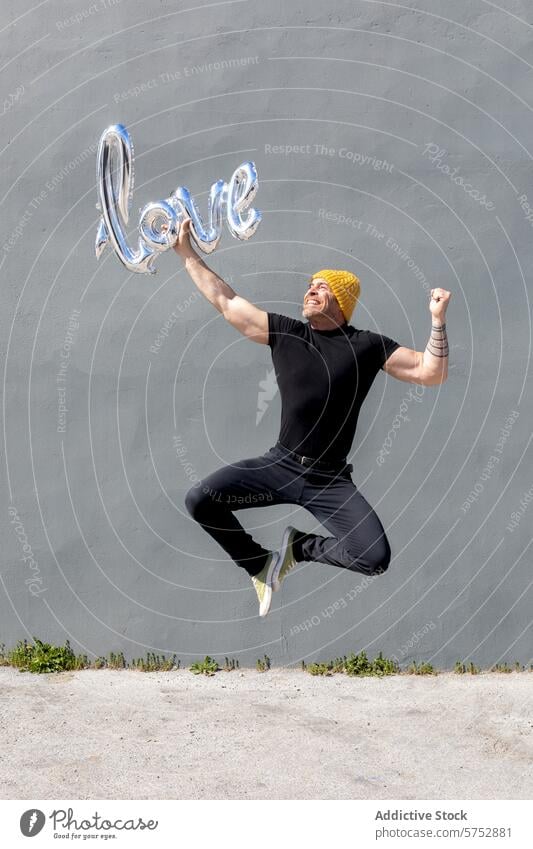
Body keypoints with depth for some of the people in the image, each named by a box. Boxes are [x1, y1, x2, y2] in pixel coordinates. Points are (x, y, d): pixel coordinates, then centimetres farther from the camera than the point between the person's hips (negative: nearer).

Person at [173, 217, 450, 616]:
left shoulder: (367, 345, 1)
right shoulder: (284, 331, 6)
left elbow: (431, 373, -1)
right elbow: (226, 301, 12)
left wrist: (438, 320, -15)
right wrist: (187, 253, 13)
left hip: (331, 481, -2)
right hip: (280, 466, 2)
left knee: (376, 558, -21)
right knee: (199, 499, -18)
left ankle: (299, 546, 10)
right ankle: (260, 564, 7)